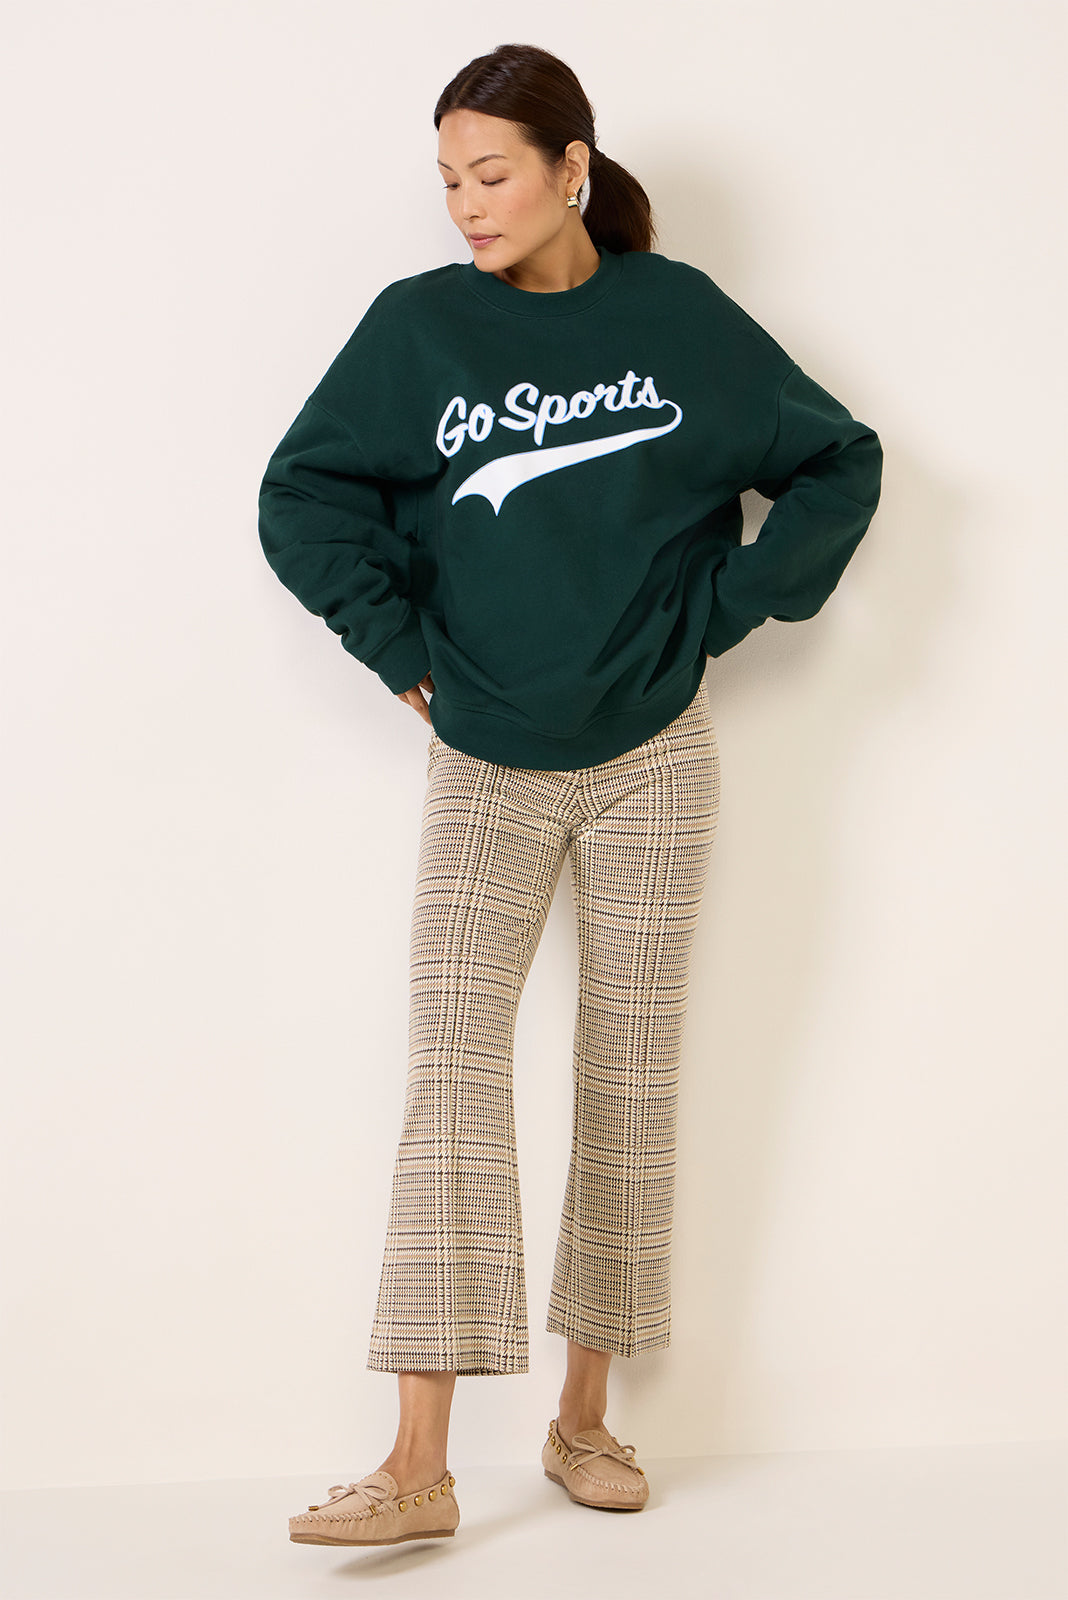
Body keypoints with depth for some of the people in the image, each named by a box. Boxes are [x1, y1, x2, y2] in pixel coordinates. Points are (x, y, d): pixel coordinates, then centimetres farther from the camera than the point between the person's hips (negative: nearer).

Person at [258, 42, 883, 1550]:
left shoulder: (679, 316, -2)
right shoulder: (418, 325, -2)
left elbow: (837, 462, 6)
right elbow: (303, 493, 2)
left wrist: (719, 615, -1)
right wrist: (401, 649, -3)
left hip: (651, 760, 1)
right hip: (484, 771, 0)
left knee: (632, 1081, 6)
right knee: (453, 1072, -11)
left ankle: (585, 1416, 19)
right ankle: (421, 1467, -11)